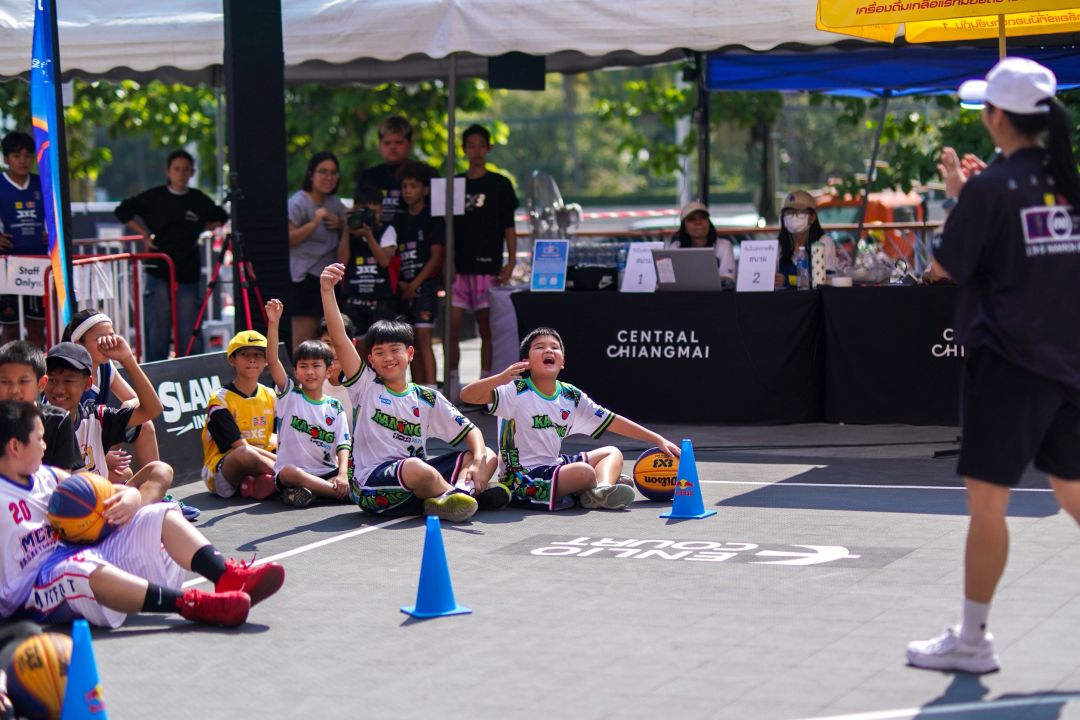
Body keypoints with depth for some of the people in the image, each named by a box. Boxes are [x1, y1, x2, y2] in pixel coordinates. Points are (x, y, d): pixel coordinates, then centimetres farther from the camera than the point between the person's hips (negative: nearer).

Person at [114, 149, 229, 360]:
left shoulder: (199, 200, 5)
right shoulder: (154, 197, 1)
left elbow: (221, 219, 23)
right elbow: (122, 212, 12)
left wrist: (199, 231, 9)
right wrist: (145, 234, 6)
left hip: (189, 276, 1)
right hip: (158, 272, -1)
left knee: (190, 331, -1)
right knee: (157, 331, 0)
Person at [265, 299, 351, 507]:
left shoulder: (335, 407, 9)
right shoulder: (289, 395, 5)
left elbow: (343, 445, 0)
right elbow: (273, 360, -9)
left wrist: (343, 474, -20)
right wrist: (273, 323, -20)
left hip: (327, 473, 2)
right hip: (293, 471, -2)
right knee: (288, 472, -37)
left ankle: (307, 492, -25)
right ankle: (345, 493, -35)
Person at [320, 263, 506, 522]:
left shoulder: (428, 399, 13)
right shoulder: (366, 387, 5)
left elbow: (470, 432, 11)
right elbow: (339, 340, -8)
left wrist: (478, 462, -10)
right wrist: (327, 291, -19)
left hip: (419, 477, 5)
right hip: (372, 487, -5)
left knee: (489, 457, -7)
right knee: (416, 467, -38)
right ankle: (470, 492, -13)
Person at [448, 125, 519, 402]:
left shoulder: (500, 184, 5)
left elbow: (508, 227, 3)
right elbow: (446, 228, 13)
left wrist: (510, 262, -6)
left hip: (488, 267, -2)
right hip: (459, 267, 2)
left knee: (486, 327, 0)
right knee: (452, 325, -4)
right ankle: (451, 384, 2)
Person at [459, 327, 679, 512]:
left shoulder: (571, 396, 6)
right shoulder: (516, 392, -13)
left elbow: (612, 422, 11)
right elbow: (467, 395, -25)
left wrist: (658, 440, 8)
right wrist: (501, 378, -43)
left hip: (553, 467, 9)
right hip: (522, 480, -8)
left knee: (612, 453, 9)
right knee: (584, 472, -31)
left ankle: (602, 489, -22)